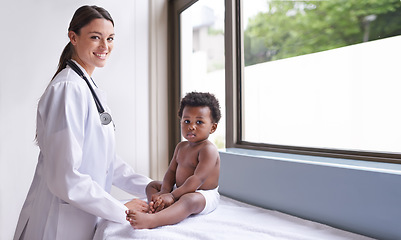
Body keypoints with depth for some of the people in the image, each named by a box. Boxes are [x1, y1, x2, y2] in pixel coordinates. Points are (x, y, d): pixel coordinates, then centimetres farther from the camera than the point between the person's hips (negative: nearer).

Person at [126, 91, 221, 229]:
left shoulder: (208, 149, -17)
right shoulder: (181, 147, 11)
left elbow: (197, 179, -25)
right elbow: (171, 171, 8)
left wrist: (172, 196, -27)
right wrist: (164, 192, -11)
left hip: (203, 196, -10)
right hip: (180, 190, 10)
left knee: (189, 200, -40)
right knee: (152, 185, 11)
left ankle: (150, 221, -60)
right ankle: (157, 208, -22)